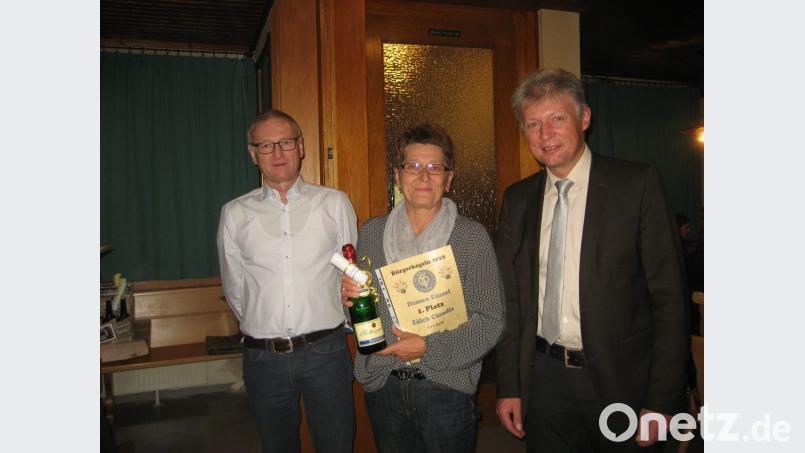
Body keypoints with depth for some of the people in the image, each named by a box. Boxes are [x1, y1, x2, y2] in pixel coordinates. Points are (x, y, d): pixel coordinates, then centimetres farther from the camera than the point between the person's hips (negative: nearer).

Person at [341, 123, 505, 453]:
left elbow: (490, 320, -8)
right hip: (382, 385, 3)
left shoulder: (472, 236, -6)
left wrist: (429, 348, -16)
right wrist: (351, 298, -8)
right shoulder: (371, 232, 4)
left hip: (446, 386, -2)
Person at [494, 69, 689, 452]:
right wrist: (508, 386, 4)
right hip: (544, 379, 3)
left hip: (619, 379, -2)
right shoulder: (518, 199, 3)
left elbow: (669, 298, -9)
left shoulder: (636, 185, -8)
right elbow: (510, 299, 6)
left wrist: (662, 401, -11)